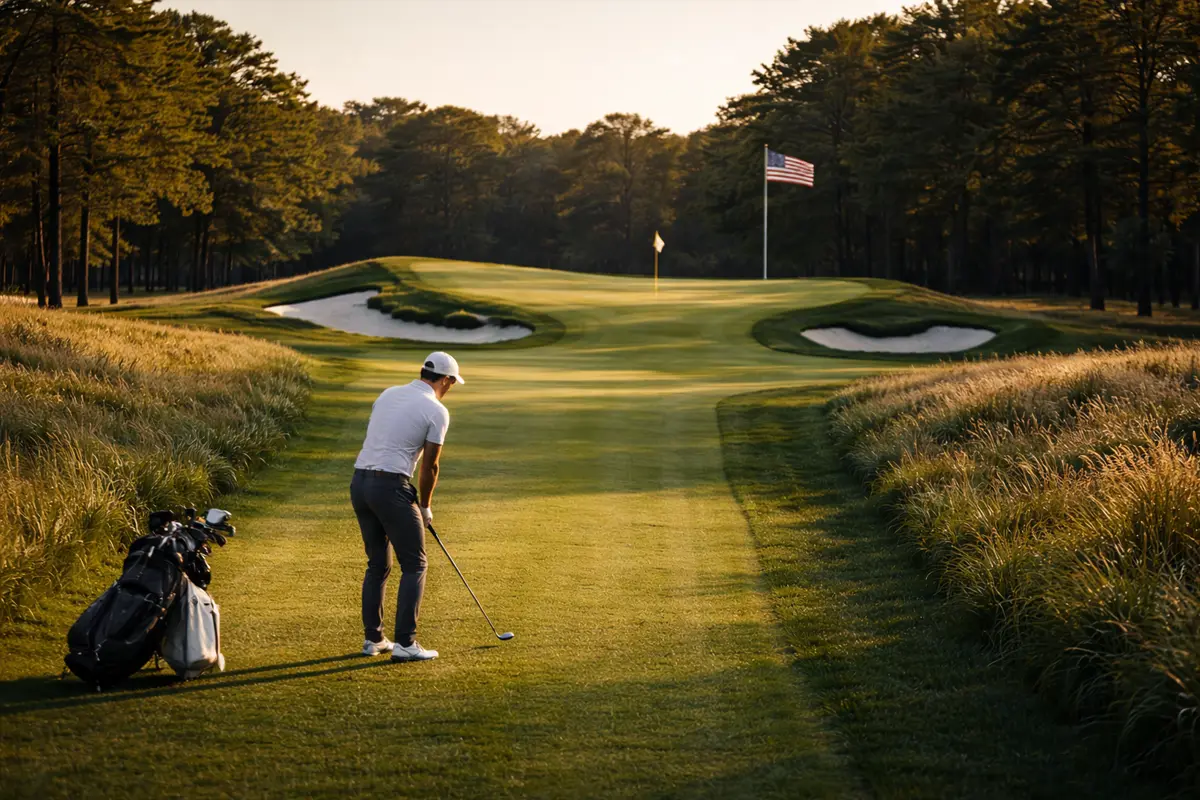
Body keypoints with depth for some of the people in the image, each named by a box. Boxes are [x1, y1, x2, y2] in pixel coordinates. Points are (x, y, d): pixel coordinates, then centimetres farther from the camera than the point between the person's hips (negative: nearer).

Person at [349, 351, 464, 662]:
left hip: (359, 481, 7)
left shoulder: (388, 394, 15)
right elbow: (429, 466, -3)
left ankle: (373, 639, 19)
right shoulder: (437, 411, -5)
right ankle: (405, 642, -4)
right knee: (414, 565, 2)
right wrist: (425, 507, 12)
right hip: (391, 487, -7)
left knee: (378, 564, 17)